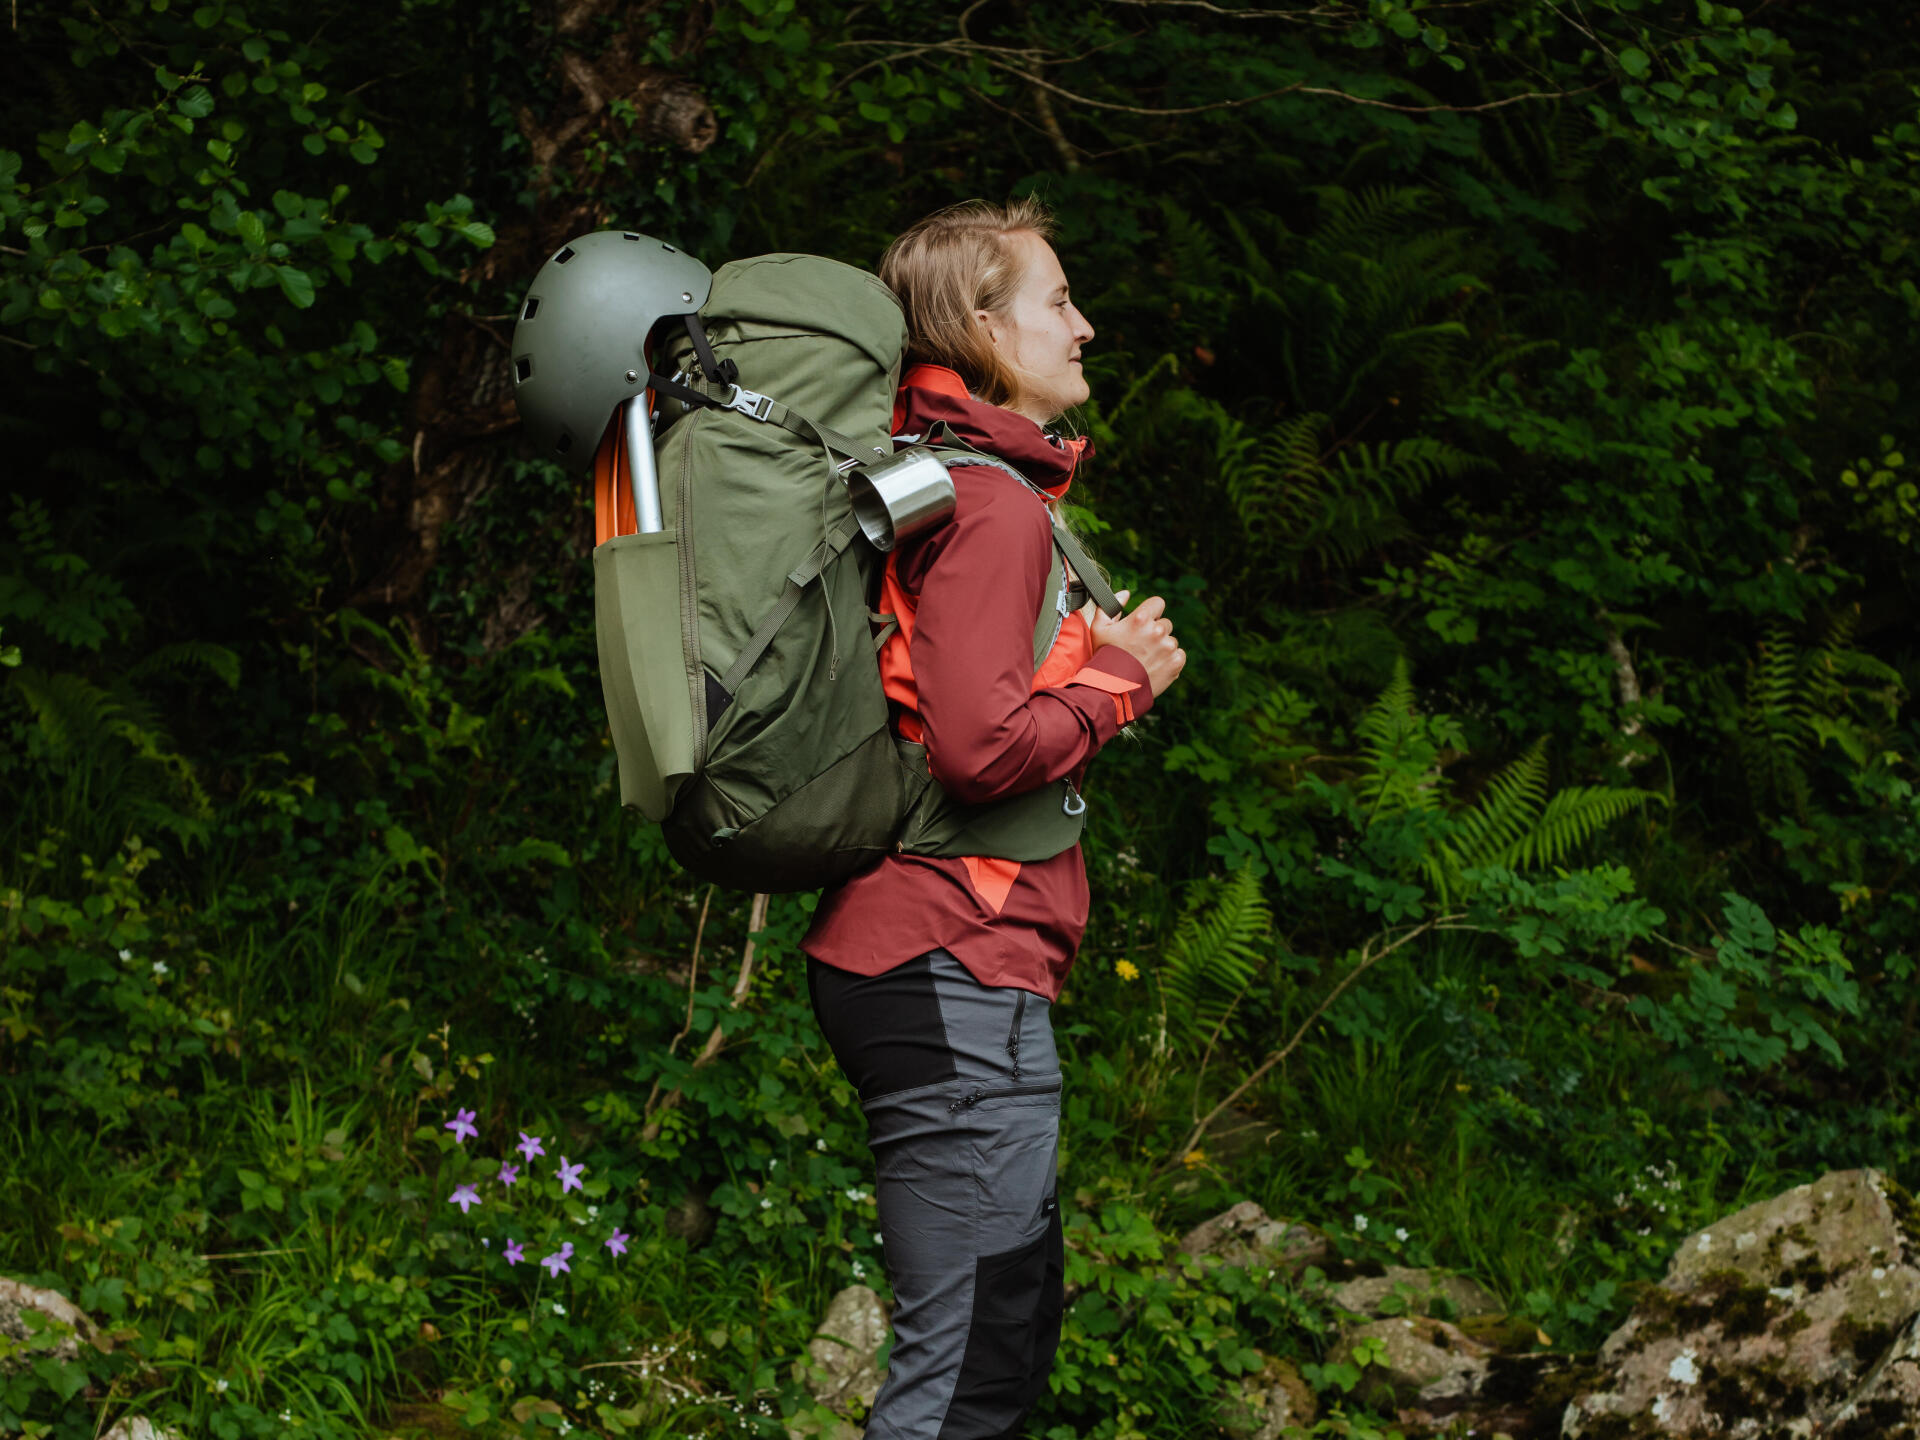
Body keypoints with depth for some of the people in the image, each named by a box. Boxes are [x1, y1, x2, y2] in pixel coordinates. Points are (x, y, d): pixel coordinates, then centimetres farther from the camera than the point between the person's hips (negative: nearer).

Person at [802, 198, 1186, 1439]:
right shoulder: (992, 502, -14)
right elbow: (982, 744, -24)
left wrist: (1103, 665, 12)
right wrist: (1118, 676, -8)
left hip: (930, 967, 11)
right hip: (959, 968, -11)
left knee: (1011, 1337, 16)